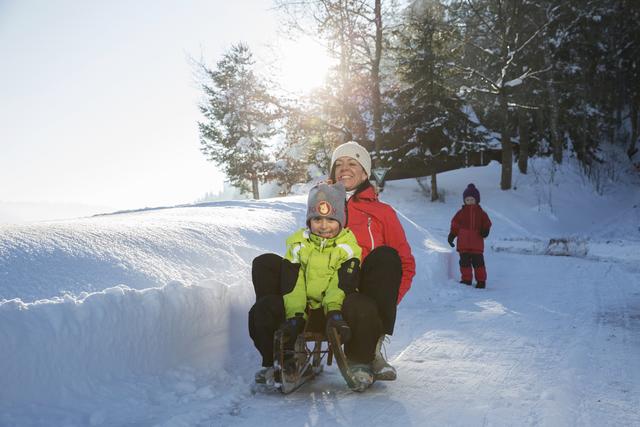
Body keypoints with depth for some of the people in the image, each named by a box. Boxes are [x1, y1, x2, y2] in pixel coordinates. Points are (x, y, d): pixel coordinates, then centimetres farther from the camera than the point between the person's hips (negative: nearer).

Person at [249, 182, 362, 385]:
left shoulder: (348, 246, 1)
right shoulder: (298, 243, 7)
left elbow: (343, 284, -14)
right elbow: (291, 285, -4)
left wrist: (334, 312, -34)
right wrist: (295, 316, -21)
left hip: (332, 310, -3)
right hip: (300, 310, 3)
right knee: (261, 311, -19)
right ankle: (274, 361, -2)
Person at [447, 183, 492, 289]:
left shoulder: (481, 213, 6)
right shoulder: (461, 213, 7)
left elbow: (486, 224, 8)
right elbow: (455, 225, 8)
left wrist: (485, 230, -12)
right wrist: (452, 235, 1)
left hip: (477, 244, -1)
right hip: (463, 244, 1)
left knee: (478, 261, 0)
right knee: (465, 262, 4)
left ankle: (481, 280, 10)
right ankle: (466, 279, 14)